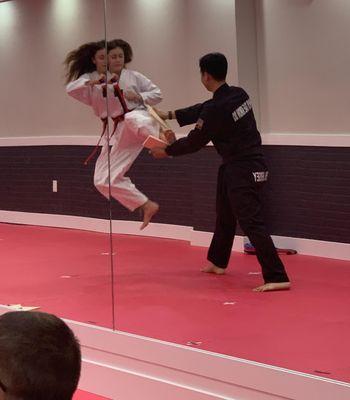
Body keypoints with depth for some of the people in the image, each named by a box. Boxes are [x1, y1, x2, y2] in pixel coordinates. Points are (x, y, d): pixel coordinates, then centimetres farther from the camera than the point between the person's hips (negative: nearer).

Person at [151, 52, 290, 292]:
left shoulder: (216, 110, -22)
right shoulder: (238, 94, 4)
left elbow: (194, 142, -9)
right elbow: (202, 110, 18)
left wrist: (167, 151, 7)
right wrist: (169, 115, 20)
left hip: (242, 171, -10)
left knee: (251, 222, -13)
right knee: (225, 215, 25)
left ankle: (277, 278, -18)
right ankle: (218, 262, 44)